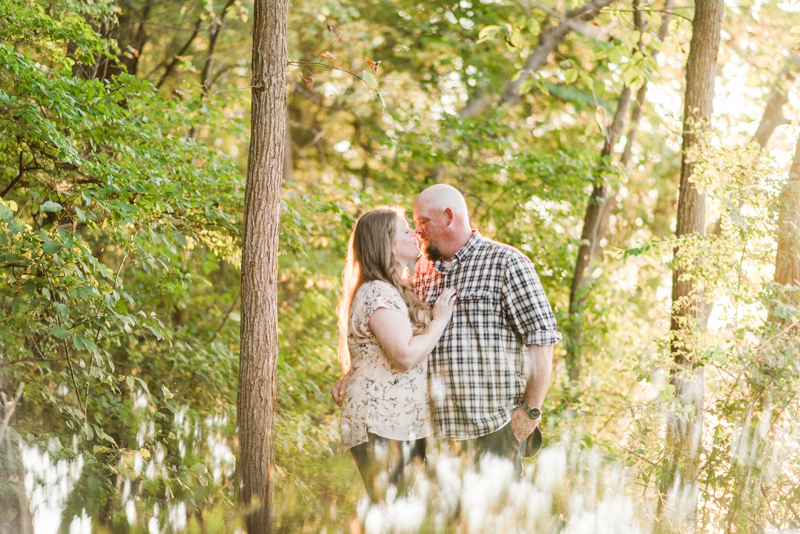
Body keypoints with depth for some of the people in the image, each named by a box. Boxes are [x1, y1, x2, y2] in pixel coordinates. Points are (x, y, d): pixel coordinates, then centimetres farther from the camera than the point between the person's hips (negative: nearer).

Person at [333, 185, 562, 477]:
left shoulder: (505, 262, -3)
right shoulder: (423, 271, 17)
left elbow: (542, 335, -8)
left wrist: (532, 409, -13)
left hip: (496, 422, -6)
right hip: (446, 423, 6)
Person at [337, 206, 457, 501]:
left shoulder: (395, 292, 20)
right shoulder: (377, 294, -13)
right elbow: (405, 355, -24)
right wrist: (440, 319, -11)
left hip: (405, 425, 10)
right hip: (382, 427, -10)